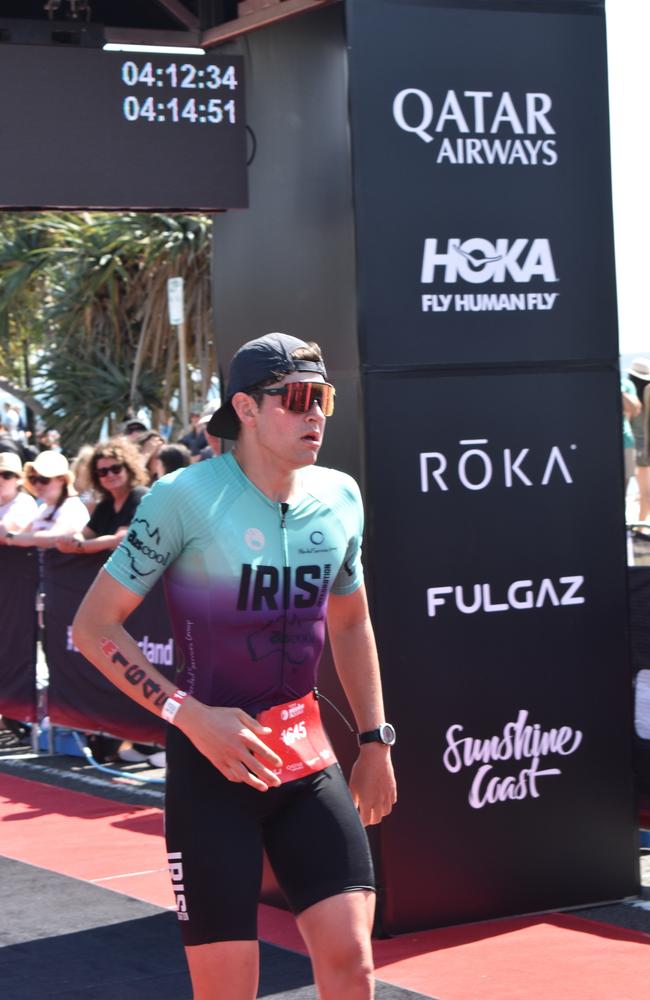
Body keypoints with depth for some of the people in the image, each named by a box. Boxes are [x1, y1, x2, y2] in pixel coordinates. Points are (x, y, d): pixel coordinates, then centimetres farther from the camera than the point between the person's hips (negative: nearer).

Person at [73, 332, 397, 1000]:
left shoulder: (339, 497, 4)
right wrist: (190, 714, -18)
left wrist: (375, 739, 16)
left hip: (308, 758, 5)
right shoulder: (185, 496, -12)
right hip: (212, 767, -4)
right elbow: (94, 626, -9)